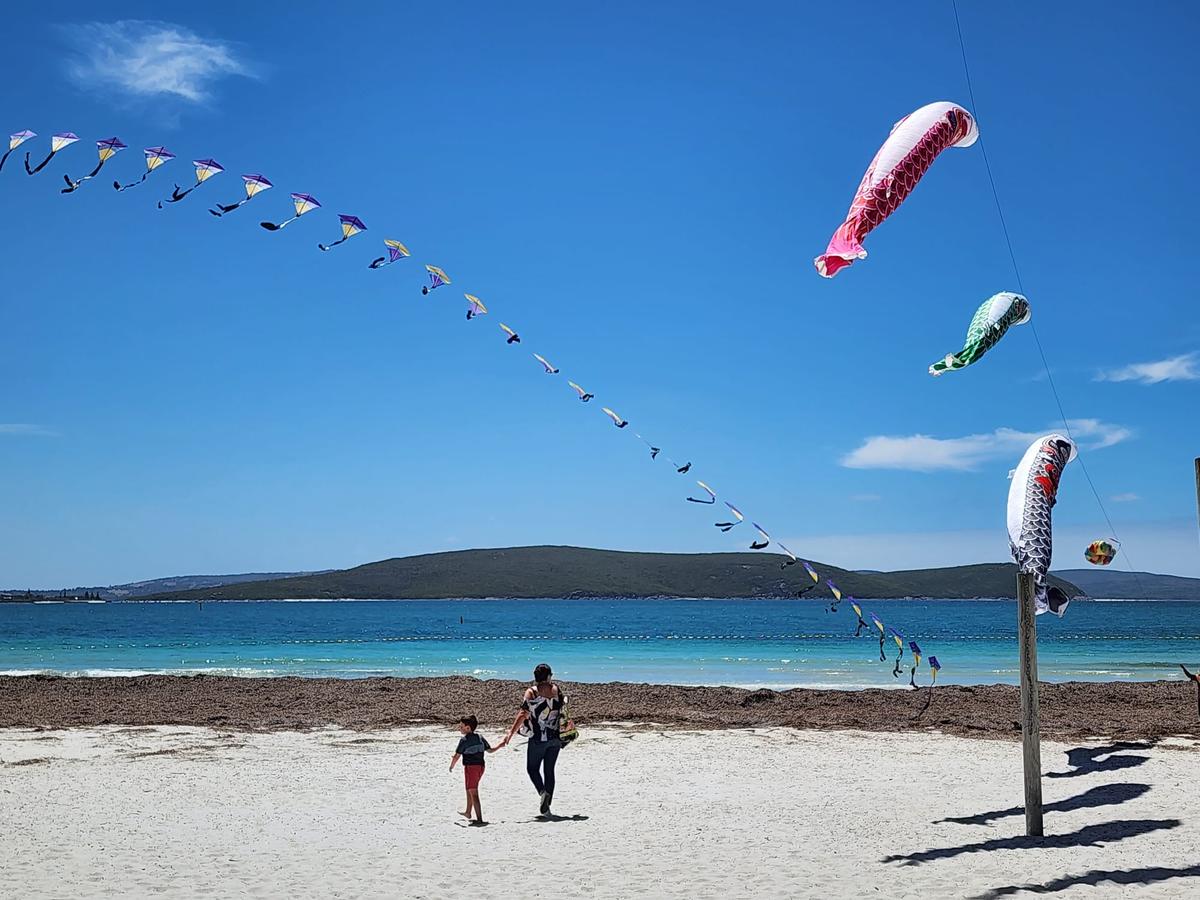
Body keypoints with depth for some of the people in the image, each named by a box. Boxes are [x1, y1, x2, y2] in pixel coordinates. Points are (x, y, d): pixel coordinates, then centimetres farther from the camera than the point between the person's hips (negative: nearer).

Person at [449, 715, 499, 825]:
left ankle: (479, 819, -12)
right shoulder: (480, 738, 6)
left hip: (470, 767, -8)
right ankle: (468, 812, 40)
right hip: (480, 766, 8)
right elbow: (490, 750, 10)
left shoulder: (464, 740, -13)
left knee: (473, 793, -7)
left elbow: (457, 756, -13)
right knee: (469, 790, 26)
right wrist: (500, 746, 26)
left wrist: (452, 766, 4)